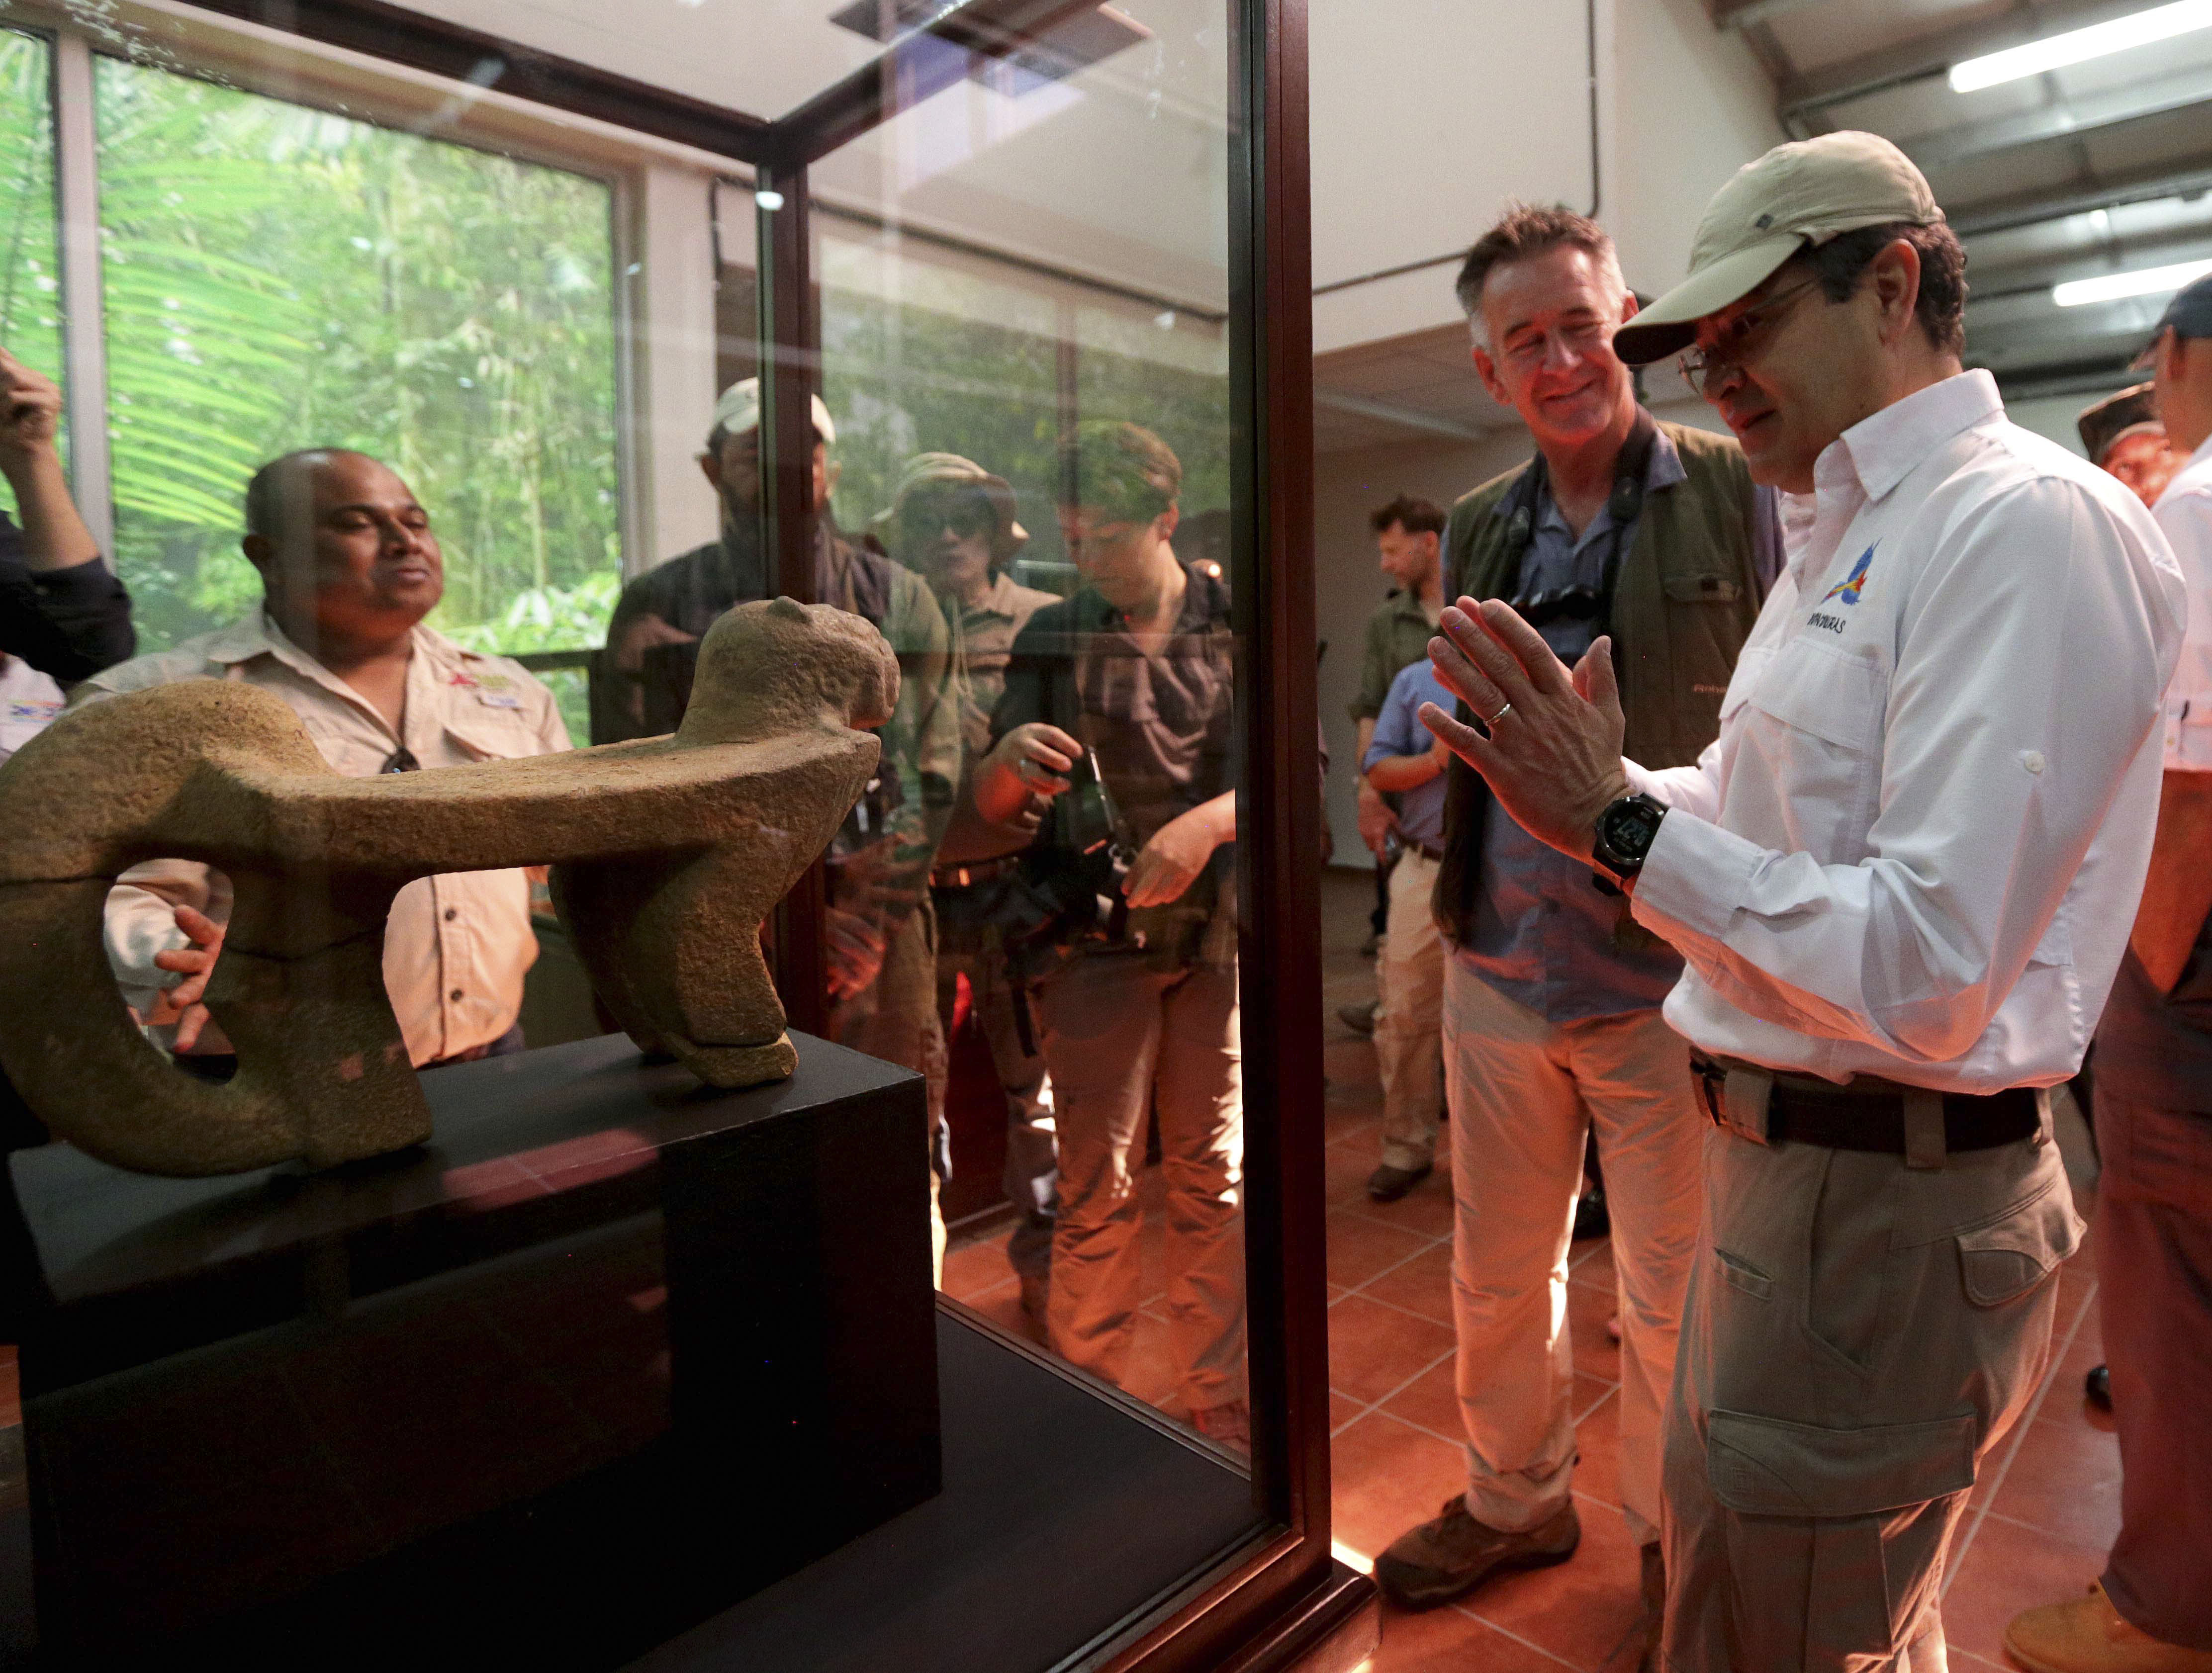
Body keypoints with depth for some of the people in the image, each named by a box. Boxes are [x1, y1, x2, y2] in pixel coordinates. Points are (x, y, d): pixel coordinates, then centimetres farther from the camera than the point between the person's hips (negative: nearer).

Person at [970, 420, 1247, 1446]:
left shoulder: (1240, 625, 4)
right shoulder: (1053, 637, 6)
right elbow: (990, 806, 6)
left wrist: (1205, 825, -22)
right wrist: (1011, 762, -17)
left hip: (1220, 935, 1)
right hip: (1094, 938, 0)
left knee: (1213, 1181, 10)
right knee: (1099, 1191, 3)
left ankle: (1218, 1400, 29)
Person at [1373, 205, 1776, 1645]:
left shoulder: (1737, 492, -4)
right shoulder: (1478, 529, 9)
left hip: (1671, 975, -4)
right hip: (1499, 968, 4)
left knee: (1674, 1295, 12)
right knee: (1497, 1275, 18)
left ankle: (1673, 1539, 38)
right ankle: (1514, 1500, 42)